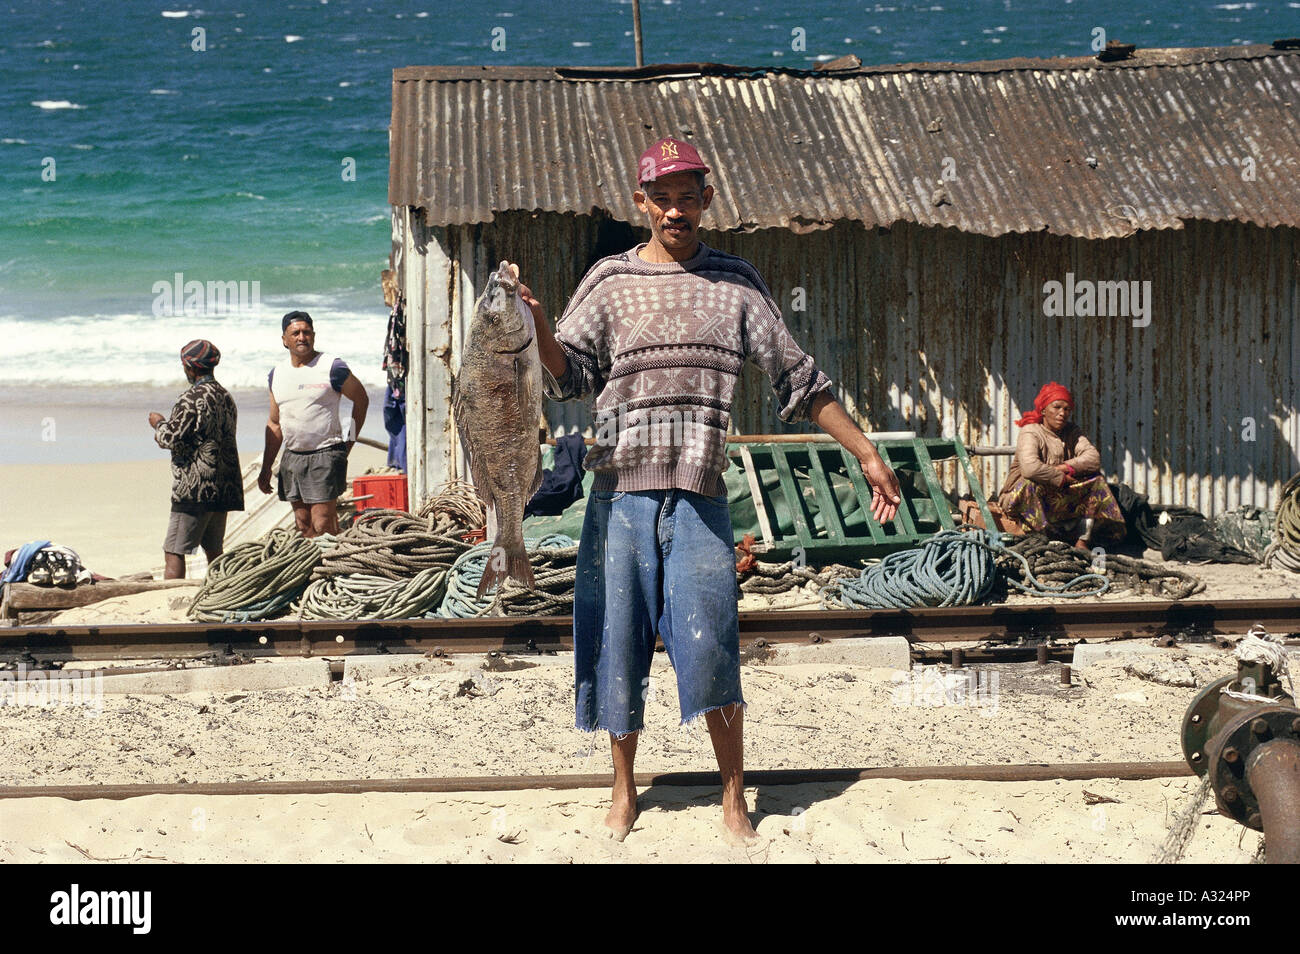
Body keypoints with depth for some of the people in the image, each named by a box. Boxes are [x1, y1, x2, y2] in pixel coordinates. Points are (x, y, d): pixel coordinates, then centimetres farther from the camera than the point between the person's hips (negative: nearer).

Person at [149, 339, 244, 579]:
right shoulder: (226, 397, 14)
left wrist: (159, 423, 6)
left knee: (173, 553, -7)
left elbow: (171, 438, -16)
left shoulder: (192, 399, -13)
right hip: (223, 489, 9)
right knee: (214, 551, 17)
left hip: (194, 490, -9)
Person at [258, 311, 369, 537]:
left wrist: (350, 444, 3)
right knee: (303, 526, 6)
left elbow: (361, 400, 5)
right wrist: (266, 468, 14)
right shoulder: (277, 374, 11)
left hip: (327, 454, -6)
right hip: (292, 457, 6)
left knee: (322, 526, -12)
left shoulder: (332, 368, -6)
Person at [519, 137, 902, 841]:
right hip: (621, 489, 1)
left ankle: (734, 796, 6)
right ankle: (623, 790, 21)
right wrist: (538, 325, -19)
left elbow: (797, 378, 12)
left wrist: (867, 454, 10)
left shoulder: (735, 282, 11)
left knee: (708, 643, -8)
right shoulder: (611, 280, 9)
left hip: (698, 493, -1)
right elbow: (568, 373, 2)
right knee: (618, 643, 4)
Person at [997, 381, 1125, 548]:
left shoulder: (1072, 431, 5)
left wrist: (1065, 468, -24)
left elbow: (1094, 459, -11)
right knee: (1031, 483, -36)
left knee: (1095, 479, -8)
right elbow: (1030, 468, -35)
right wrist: (1061, 478, -25)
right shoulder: (1031, 433, -15)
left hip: (1060, 494, 6)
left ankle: (1083, 541, -18)